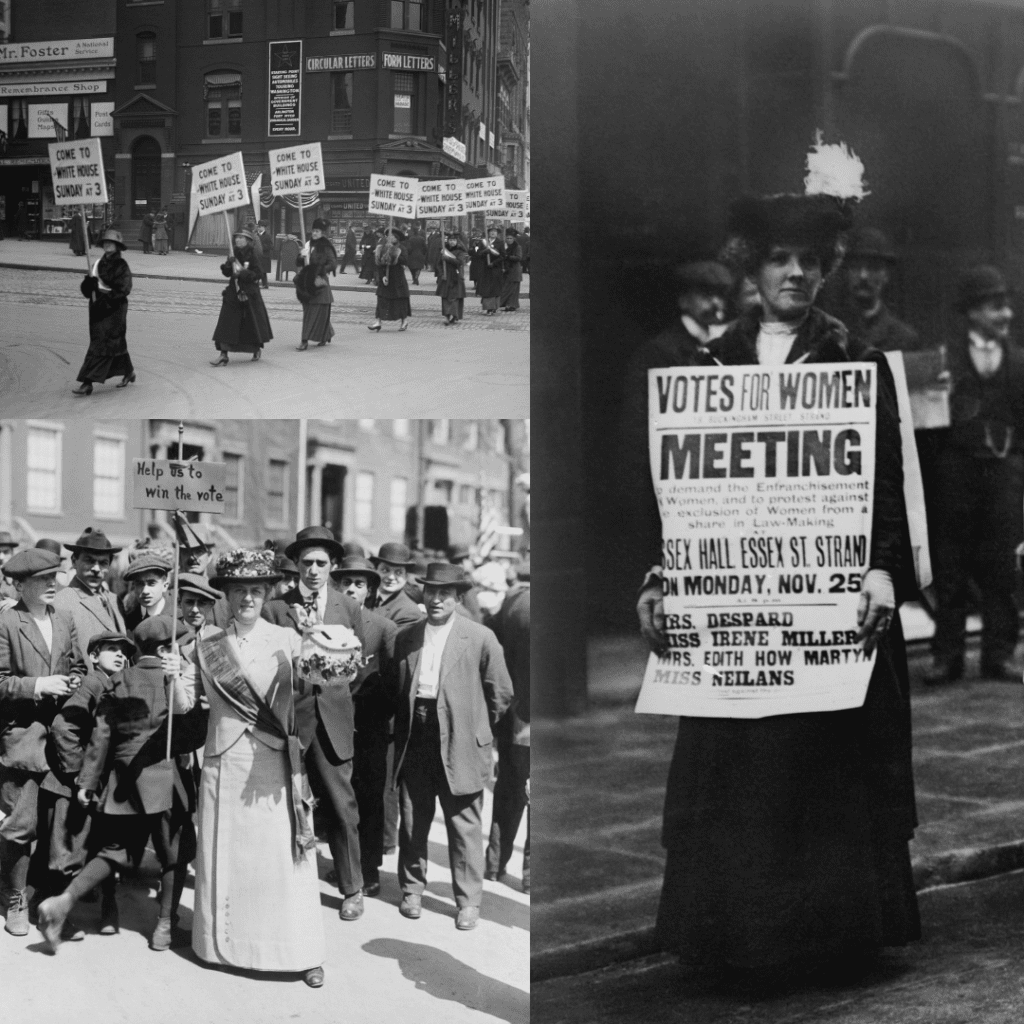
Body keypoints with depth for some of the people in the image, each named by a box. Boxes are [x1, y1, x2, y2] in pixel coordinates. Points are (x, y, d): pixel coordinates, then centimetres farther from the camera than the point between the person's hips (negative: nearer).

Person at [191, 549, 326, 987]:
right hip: (224, 764, 2)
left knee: (283, 855, -2)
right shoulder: (208, 647, 6)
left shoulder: (287, 640, 1)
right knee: (225, 853, 6)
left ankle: (304, 952, 4)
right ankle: (226, 943, 19)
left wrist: (297, 743, -4)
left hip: (275, 766, -2)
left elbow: (304, 701, 3)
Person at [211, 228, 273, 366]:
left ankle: (257, 349, 37)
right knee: (226, 324, -5)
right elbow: (226, 273, 8)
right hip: (234, 292, 4)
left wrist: (243, 273, -23)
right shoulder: (235, 254, 5)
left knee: (253, 322, 12)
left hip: (249, 294, -4)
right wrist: (228, 263, -11)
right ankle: (223, 355, -6)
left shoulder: (252, 255, -9)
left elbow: (258, 275, -14)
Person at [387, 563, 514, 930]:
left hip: (459, 746, -3)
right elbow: (394, 689, 18)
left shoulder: (480, 638, -3)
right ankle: (412, 889, 26)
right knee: (412, 821, 10)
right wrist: (405, 726, 11)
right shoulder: (406, 638, 9)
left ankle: (468, 901, 10)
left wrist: (475, 728, 6)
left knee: (464, 825, 1)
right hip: (414, 744, 4)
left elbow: (500, 693, 1)